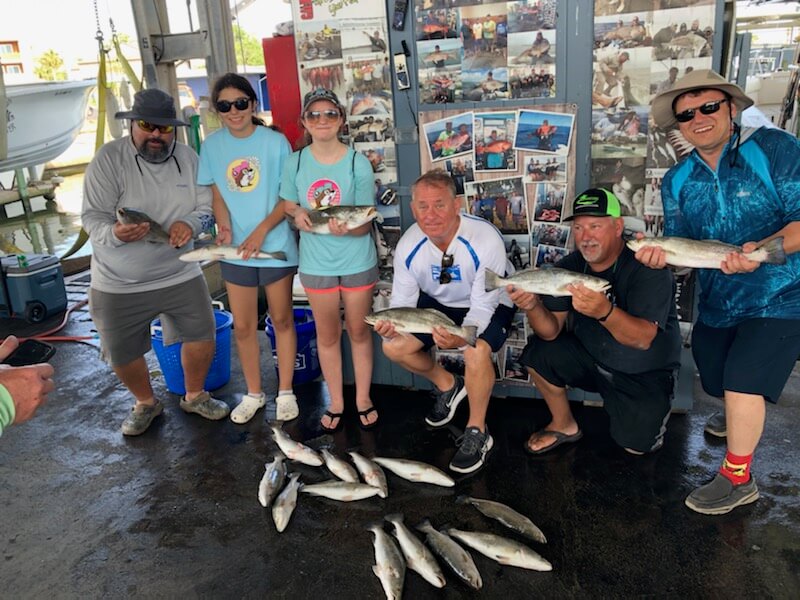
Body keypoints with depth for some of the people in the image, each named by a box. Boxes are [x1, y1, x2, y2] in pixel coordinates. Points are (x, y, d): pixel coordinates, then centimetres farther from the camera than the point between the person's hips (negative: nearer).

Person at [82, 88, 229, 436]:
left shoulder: (188, 158, -1)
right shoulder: (108, 159, -12)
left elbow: (207, 206, 1)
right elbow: (92, 217, -15)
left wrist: (191, 223, -22)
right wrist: (114, 234, -37)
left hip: (179, 274, 2)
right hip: (118, 284, -2)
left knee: (202, 337, 7)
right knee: (123, 355, 9)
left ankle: (195, 396, 34)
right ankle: (145, 403, 38)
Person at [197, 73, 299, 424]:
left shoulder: (275, 142, -8)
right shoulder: (212, 145, 0)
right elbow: (217, 195, 5)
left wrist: (262, 230, -18)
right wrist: (224, 227, -14)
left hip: (276, 245, -2)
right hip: (236, 249, 3)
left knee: (282, 319, 10)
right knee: (243, 326, 10)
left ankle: (285, 392, 26)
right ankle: (254, 393, 29)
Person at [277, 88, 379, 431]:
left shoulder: (358, 163, -10)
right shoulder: (295, 163, -4)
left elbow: (365, 222, -11)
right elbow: (286, 203, 10)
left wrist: (347, 229, -34)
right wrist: (297, 214, -14)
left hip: (357, 260, -1)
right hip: (316, 262, 2)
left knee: (358, 331, 12)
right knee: (327, 335, 13)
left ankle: (363, 399, 31)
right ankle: (336, 402, 31)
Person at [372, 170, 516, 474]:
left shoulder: (486, 240, -33)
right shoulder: (408, 245, -20)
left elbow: (482, 306, -30)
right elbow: (403, 300, -11)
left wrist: (463, 336, -51)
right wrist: (391, 324, -36)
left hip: (491, 304, -5)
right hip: (437, 302, 5)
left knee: (476, 351, -34)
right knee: (393, 347, -8)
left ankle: (477, 432, -9)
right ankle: (447, 385, 20)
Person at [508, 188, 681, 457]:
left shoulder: (648, 267, -24)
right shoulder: (569, 266, -8)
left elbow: (643, 339, -35)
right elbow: (551, 331, -13)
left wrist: (604, 311, -54)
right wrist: (533, 306, -36)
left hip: (644, 373, -4)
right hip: (591, 358, 4)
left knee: (636, 445, -15)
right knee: (538, 353, -14)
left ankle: (653, 410, 20)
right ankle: (564, 425, 8)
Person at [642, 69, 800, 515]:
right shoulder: (677, 181, 0)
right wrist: (661, 256, -23)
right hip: (718, 302, 6)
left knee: (742, 380, -17)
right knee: (716, 380, 19)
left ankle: (738, 479, 6)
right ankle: (745, 417, 56)